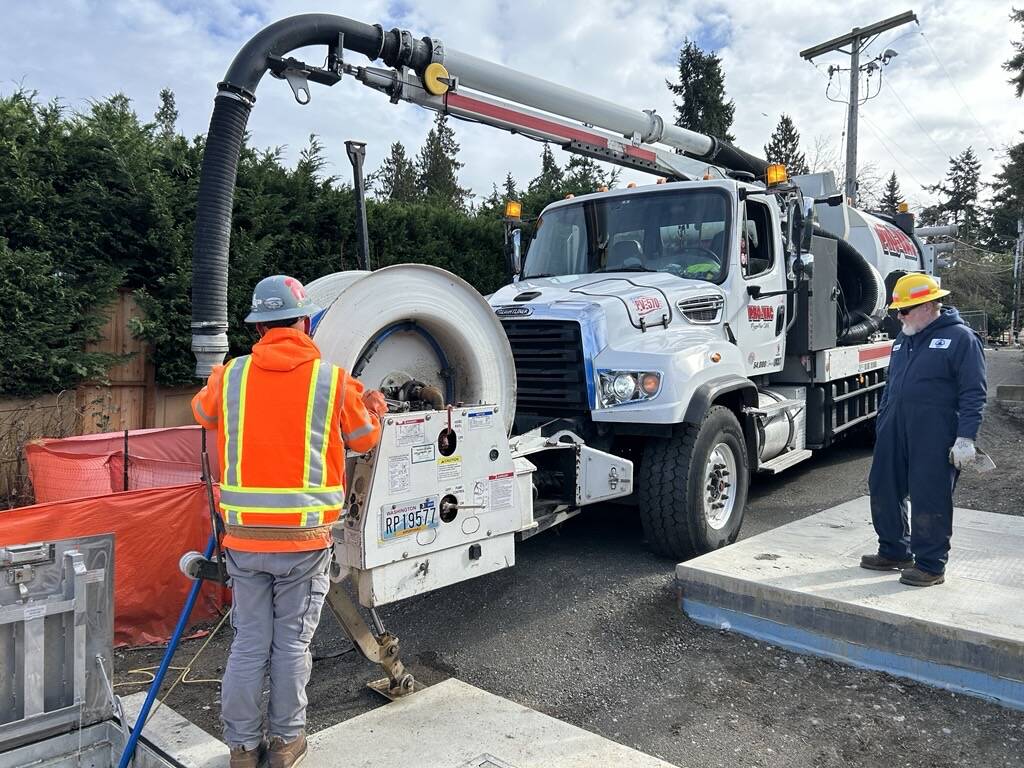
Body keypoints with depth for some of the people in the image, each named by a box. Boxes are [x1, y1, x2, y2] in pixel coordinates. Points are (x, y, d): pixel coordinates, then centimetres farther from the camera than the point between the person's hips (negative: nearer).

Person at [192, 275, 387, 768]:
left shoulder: (230, 377, -1)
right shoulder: (333, 380, -7)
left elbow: (203, 412, 21)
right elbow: (363, 438, 9)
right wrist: (373, 409, 30)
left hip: (244, 537, 2)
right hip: (305, 538, -2)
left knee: (249, 644, 15)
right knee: (291, 644, 12)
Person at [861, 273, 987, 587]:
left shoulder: (960, 338, -6)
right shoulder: (903, 340, 17)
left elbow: (974, 393, -10)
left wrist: (965, 437, -16)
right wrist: (881, 424, 21)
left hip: (935, 438, -8)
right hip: (895, 433, 8)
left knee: (929, 499, -2)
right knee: (884, 490, 12)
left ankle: (930, 564, 12)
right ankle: (894, 551, 28)